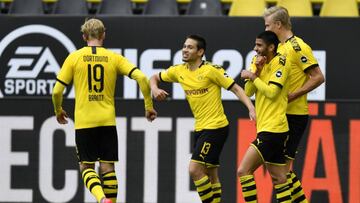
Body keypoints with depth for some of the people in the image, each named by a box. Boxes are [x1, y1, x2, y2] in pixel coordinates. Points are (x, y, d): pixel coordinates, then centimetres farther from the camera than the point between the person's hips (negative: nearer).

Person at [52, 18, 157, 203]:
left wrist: (59, 111, 19)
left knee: (86, 167, 4)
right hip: (108, 121, 1)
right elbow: (141, 78, -6)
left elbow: (57, 91, -1)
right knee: (107, 167, 9)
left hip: (84, 122, -1)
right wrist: (149, 106, 5)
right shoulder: (114, 58, 4)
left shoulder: (74, 57, 0)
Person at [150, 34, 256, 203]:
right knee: (211, 175, 13)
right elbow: (155, 78, 19)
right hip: (200, 128, 7)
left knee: (194, 169, -16)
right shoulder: (179, 71, 5)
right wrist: (155, 89, -4)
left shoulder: (212, 70, -14)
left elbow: (236, 89, -13)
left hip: (216, 127, -7)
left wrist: (251, 109, -26)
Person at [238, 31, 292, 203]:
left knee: (243, 171, -13)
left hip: (272, 129, -9)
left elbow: (272, 92, -18)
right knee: (278, 179, 8)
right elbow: (248, 92, 6)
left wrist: (252, 77, -9)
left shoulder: (280, 63, -9)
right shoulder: (260, 62, 14)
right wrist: (256, 71, -7)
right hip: (265, 128, 9)